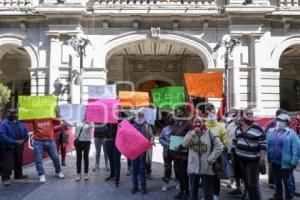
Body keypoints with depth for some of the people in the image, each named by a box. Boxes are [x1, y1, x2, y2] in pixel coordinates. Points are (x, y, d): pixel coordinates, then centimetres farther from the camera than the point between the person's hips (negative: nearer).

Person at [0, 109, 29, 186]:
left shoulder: (20, 124, 11)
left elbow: (26, 132, 13)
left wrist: (23, 140, -8)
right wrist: (14, 142, -25)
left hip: (19, 146, 7)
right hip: (8, 147, -6)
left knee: (19, 162, 17)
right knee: (7, 163, -9)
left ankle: (18, 174, 33)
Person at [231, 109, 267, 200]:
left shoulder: (257, 128, -10)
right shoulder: (238, 129, 8)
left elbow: (263, 144, -12)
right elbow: (235, 142, 16)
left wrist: (262, 158, -18)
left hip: (253, 160, -6)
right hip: (241, 159, 6)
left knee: (253, 183, -6)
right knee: (246, 182, 16)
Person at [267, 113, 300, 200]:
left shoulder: (291, 133, -8)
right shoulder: (270, 131, 7)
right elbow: (266, 145, 12)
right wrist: (268, 158, 8)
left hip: (285, 163, -5)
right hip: (274, 162, 5)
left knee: (287, 182, 9)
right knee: (277, 181, 20)